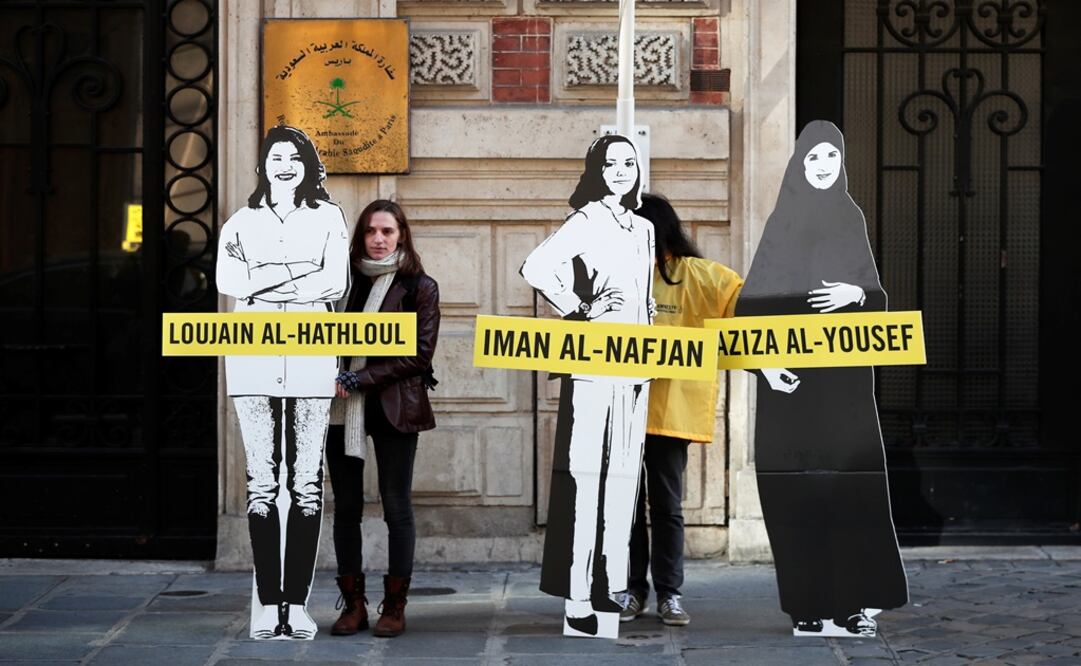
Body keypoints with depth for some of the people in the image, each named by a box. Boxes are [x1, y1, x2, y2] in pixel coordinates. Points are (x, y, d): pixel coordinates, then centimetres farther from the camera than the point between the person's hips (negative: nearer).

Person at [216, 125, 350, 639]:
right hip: (254, 357, 1)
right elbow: (227, 280, -3)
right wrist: (298, 276, -9)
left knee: (307, 481, -3)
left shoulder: (327, 217, 13)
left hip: (310, 356, 0)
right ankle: (267, 603, -1)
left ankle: (297, 603, 0)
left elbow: (335, 284, -2)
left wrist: (261, 283, -4)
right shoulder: (242, 222, 15)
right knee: (261, 480, -3)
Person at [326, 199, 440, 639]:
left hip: (394, 408, -3)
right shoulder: (345, 279, 9)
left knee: (396, 507, 1)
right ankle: (353, 604, 12)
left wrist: (362, 379, -12)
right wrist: (334, 380, -6)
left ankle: (394, 606, 8)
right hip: (343, 407, 3)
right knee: (346, 506, 5)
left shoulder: (420, 287, 0)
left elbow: (420, 354, -6)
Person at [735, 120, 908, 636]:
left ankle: (853, 599, 0)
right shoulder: (782, 221, 1)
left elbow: (876, 293, 14)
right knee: (799, 487, -5)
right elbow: (752, 301, -3)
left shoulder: (850, 219, 11)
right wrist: (765, 360, -15)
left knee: (851, 483, -4)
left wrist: (858, 295, -9)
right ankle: (809, 604, -1)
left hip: (844, 372, 3)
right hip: (791, 372, -3)